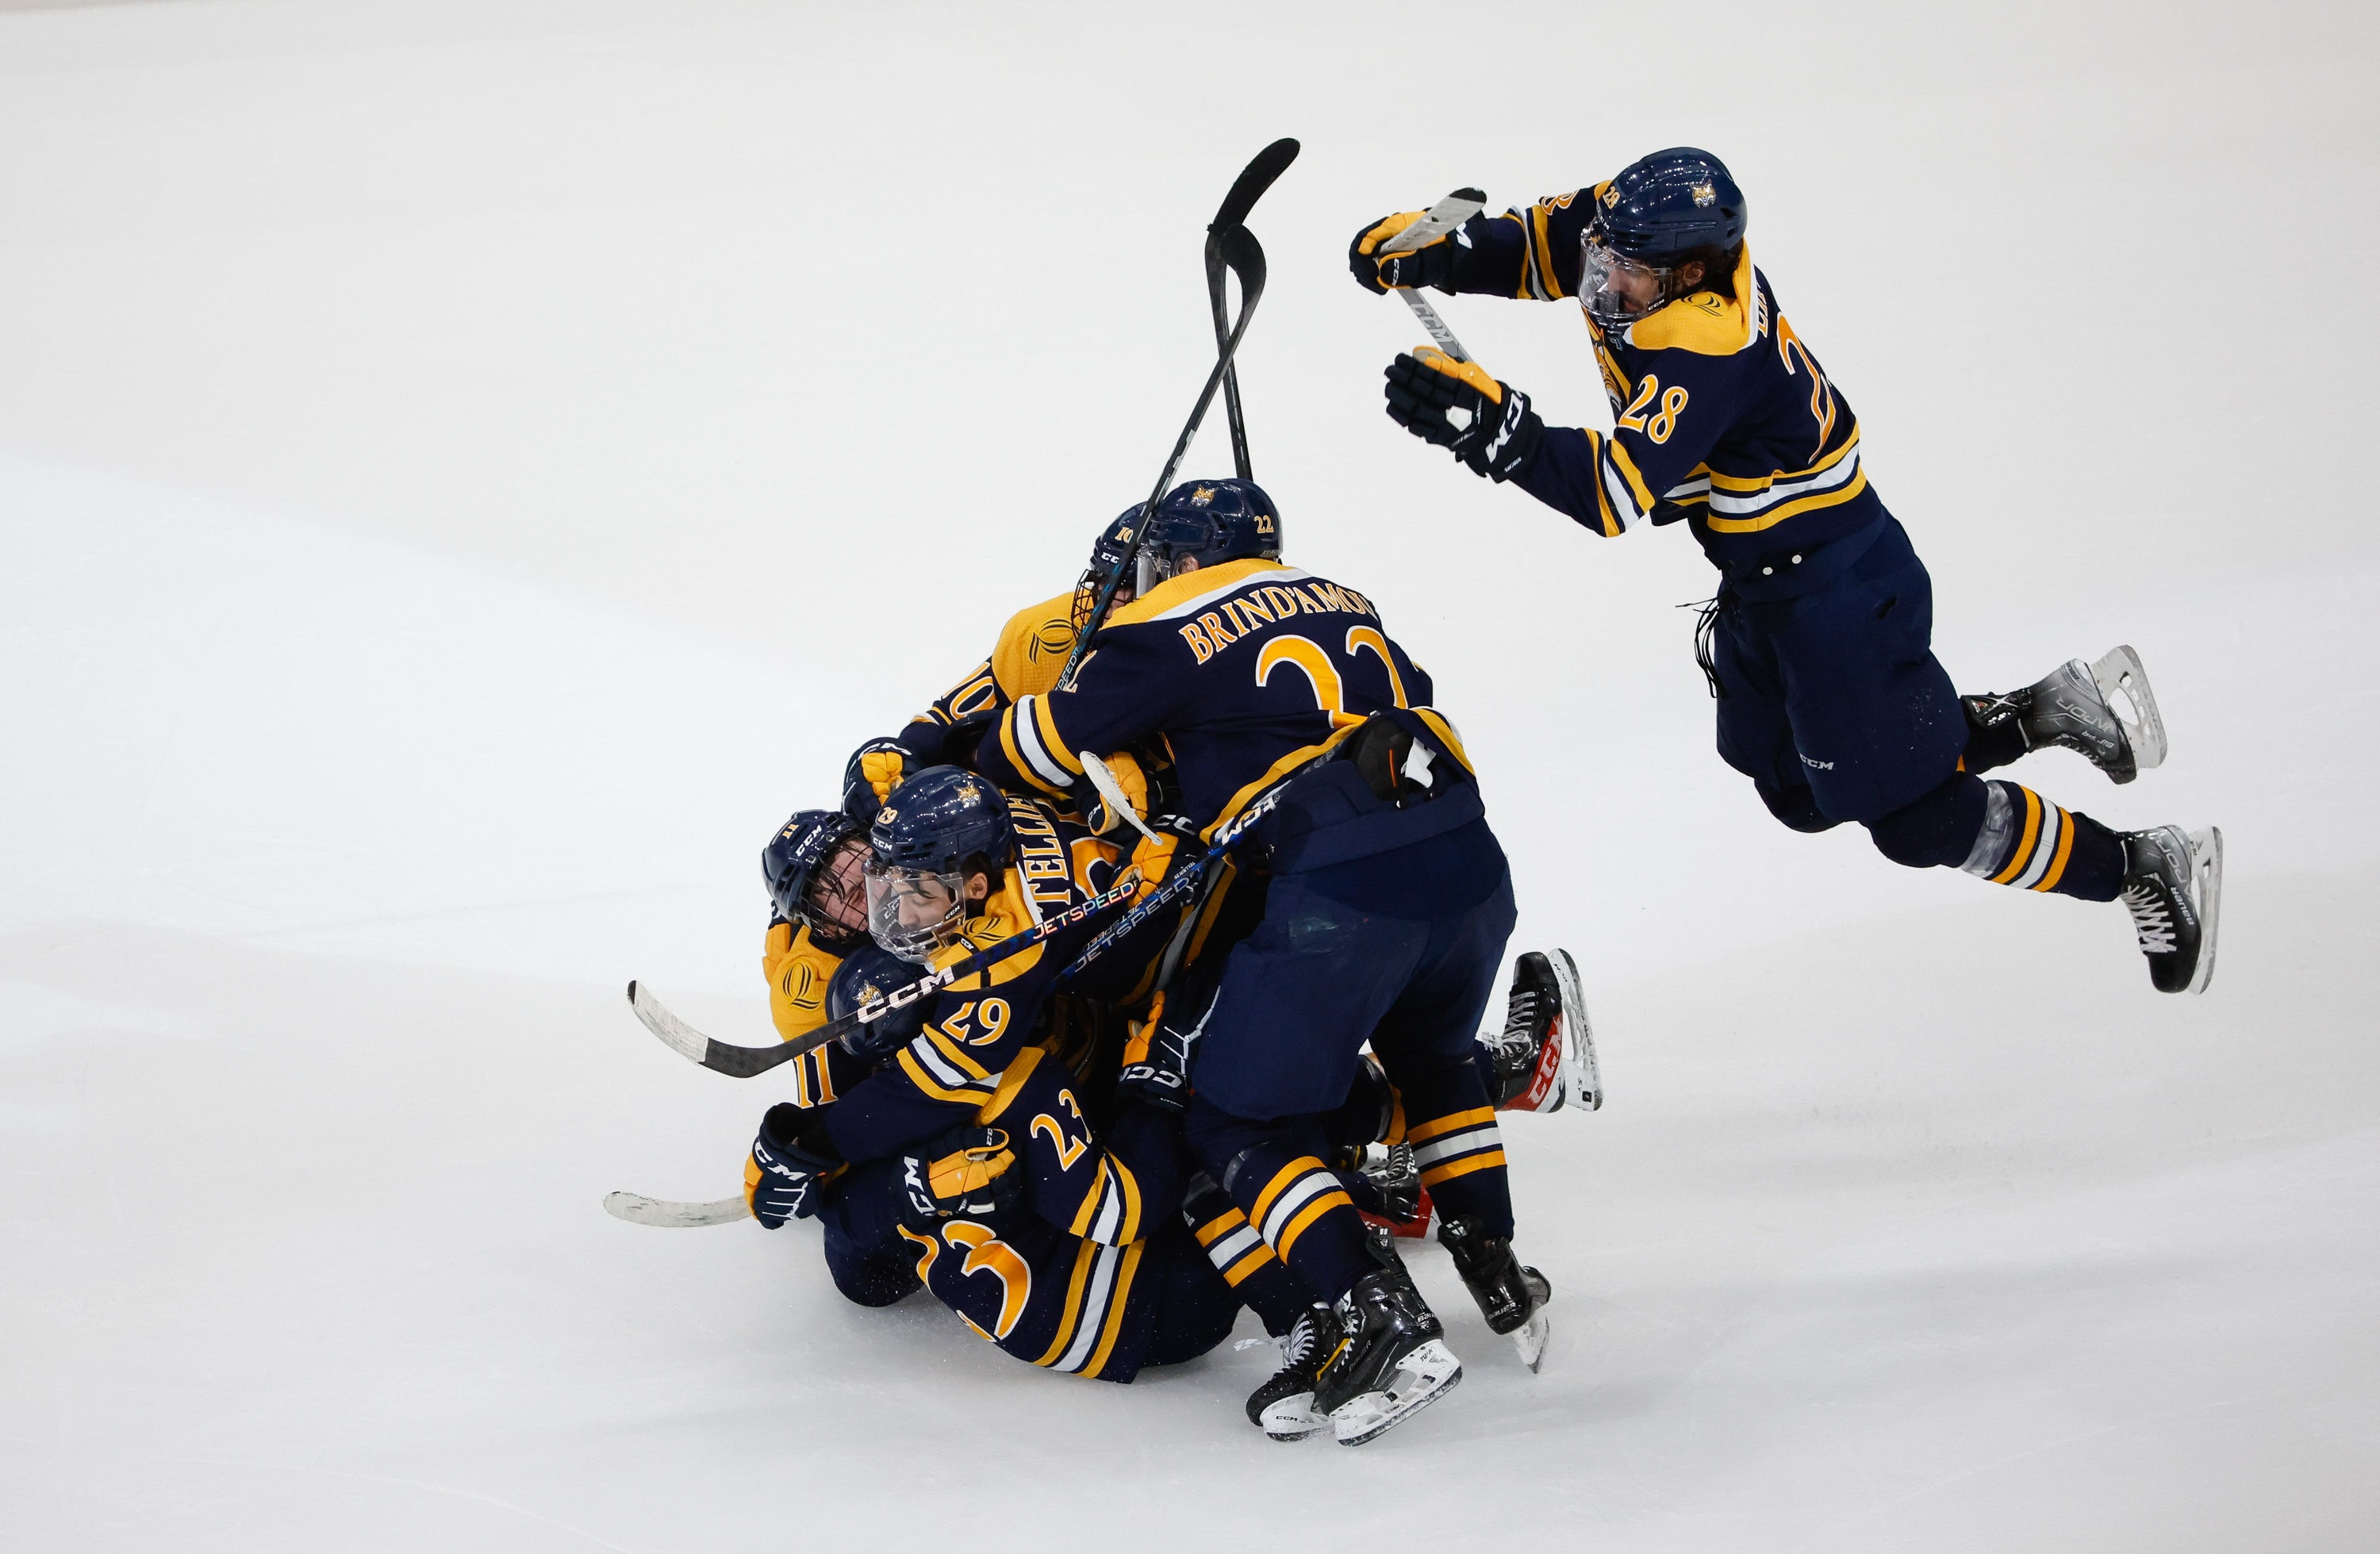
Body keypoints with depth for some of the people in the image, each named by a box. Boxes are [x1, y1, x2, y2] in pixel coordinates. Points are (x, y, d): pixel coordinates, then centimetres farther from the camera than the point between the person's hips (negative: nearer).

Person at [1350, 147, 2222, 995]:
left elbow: (1620, 494, -44)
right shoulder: (1652, 233, -9)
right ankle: (2046, 713, 29)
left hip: (1837, 588, -10)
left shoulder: (1702, 348, -34)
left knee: (1912, 818, -1)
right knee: (1799, 795, 22)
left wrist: (1501, 435, -55)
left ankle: (2145, 871, 14)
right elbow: (1541, 243, 10)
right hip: (1763, 580, 10)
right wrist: (1435, 255, -7)